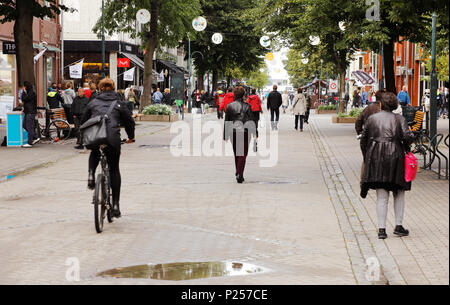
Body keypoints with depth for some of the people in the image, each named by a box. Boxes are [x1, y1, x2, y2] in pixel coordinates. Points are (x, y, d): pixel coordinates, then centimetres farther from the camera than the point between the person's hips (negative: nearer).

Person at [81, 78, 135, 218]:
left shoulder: (93, 103, 17)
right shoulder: (119, 104, 14)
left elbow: (84, 121, 22)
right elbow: (129, 121, 17)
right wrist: (131, 137, 35)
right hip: (112, 139, -1)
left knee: (94, 154, 37)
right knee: (114, 170, 13)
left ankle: (91, 175, 9)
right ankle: (115, 205, 9)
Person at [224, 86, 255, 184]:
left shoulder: (229, 106, -1)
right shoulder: (247, 106, -5)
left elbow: (226, 122, 2)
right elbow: (251, 120, -3)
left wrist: (225, 135, 8)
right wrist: (253, 132, 5)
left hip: (233, 132, 2)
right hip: (244, 132, -2)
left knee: (236, 154, 16)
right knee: (243, 154, 0)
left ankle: (238, 174, 23)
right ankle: (239, 174, -15)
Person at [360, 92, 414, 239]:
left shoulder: (372, 119, 6)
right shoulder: (399, 119, 0)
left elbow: (363, 140, 9)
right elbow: (408, 136, -12)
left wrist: (366, 159, 18)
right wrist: (406, 147, 8)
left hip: (375, 159, 2)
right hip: (394, 157, -1)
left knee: (382, 197, 3)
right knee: (399, 194, 14)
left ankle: (381, 229, -3)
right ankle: (399, 226, 13)